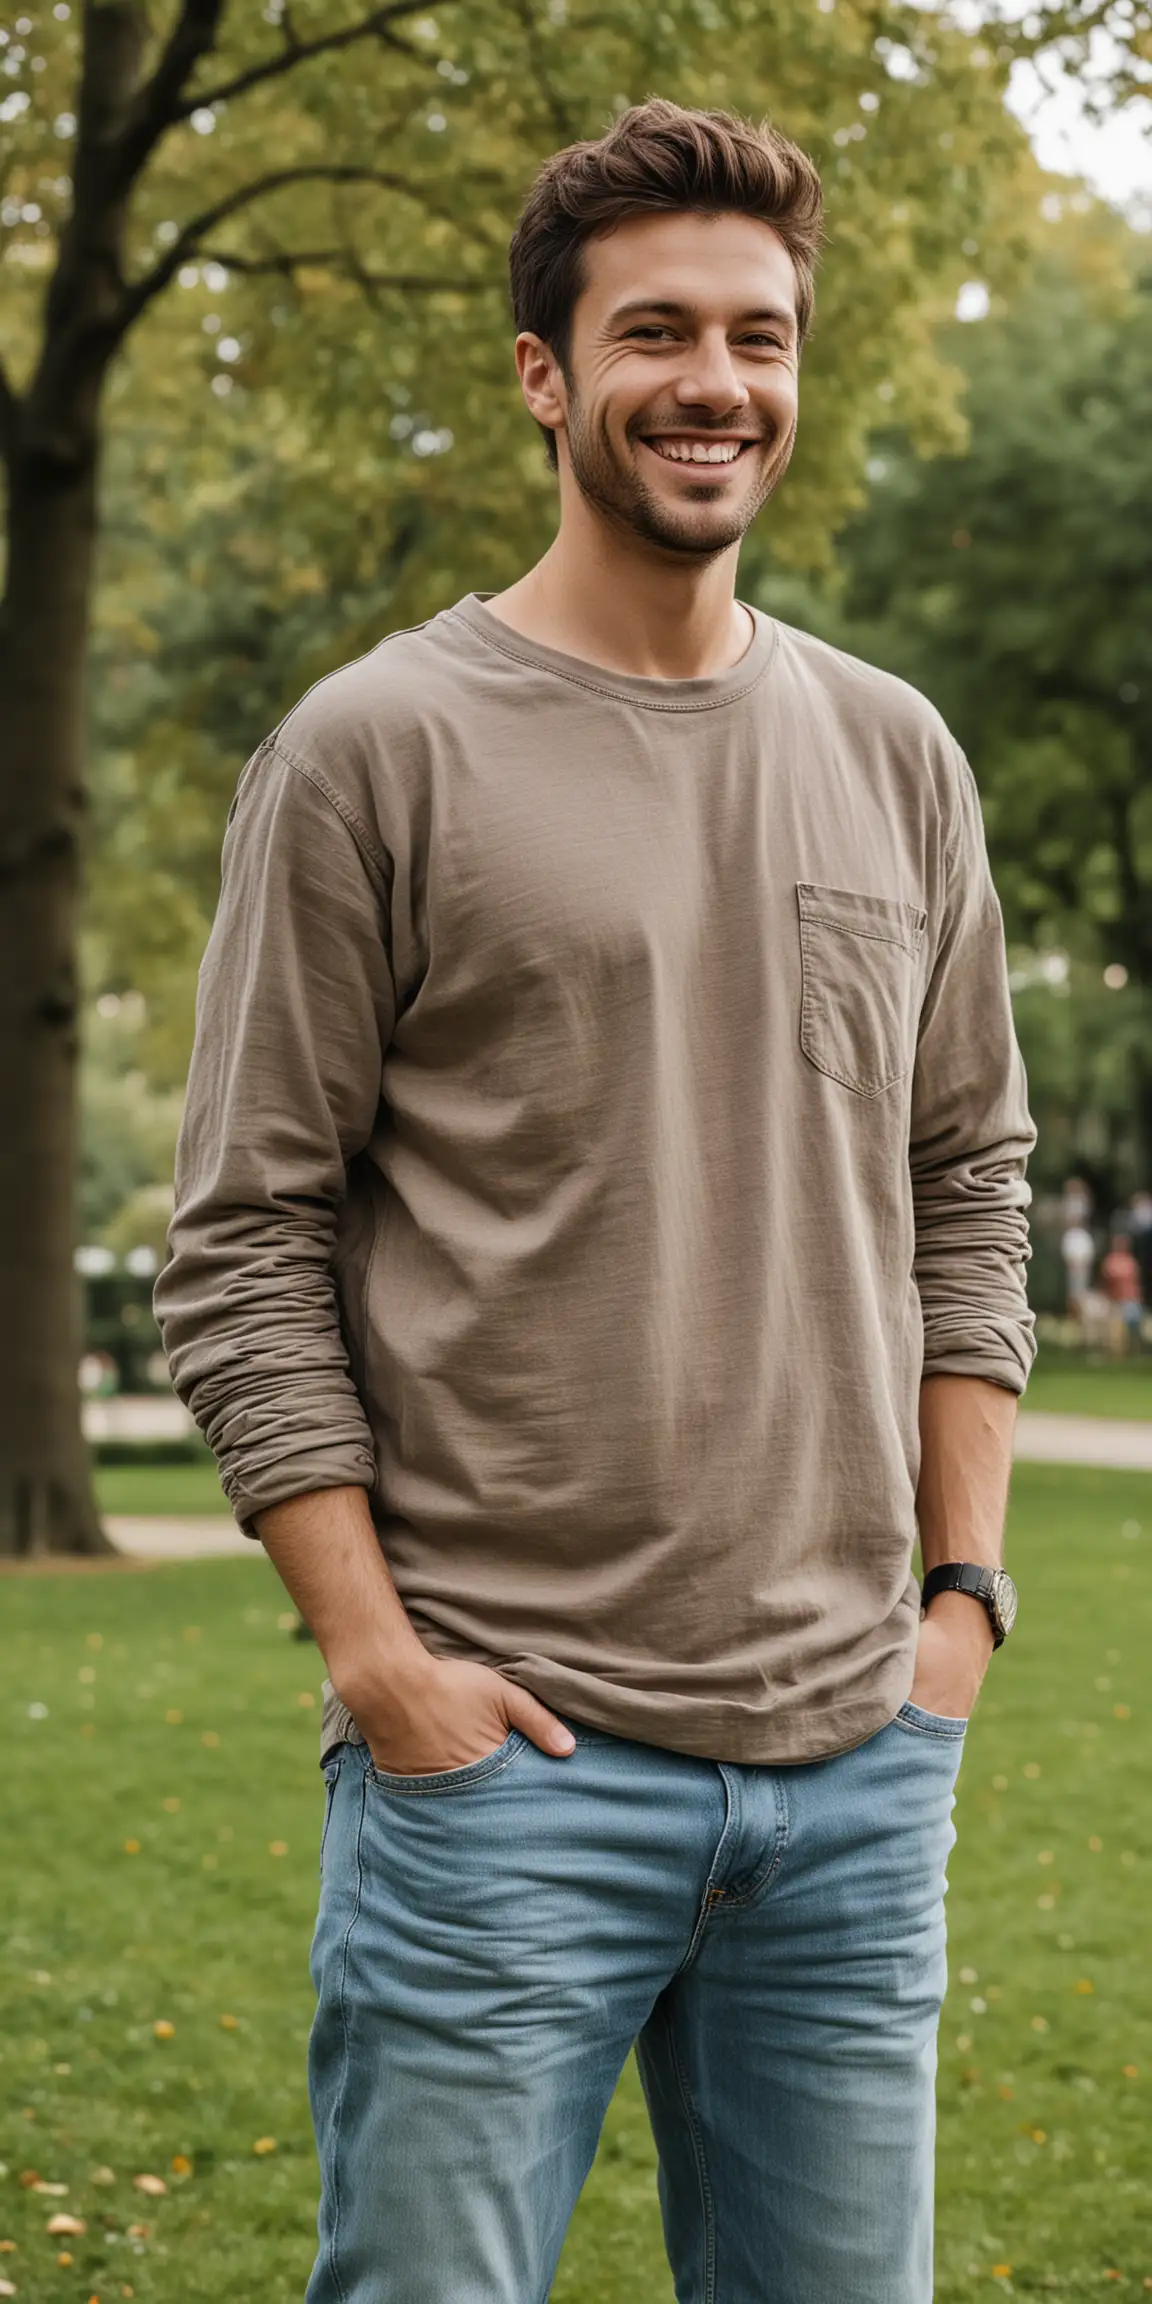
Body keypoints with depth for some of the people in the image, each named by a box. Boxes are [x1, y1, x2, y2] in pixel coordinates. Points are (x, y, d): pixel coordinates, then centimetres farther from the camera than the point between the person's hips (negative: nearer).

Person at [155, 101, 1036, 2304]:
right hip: (505, 1756, -4)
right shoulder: (376, 753, -3)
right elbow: (243, 1250, -4)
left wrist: (962, 1582, 8)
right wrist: (377, 1654, -11)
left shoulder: (895, 758, 11)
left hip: (856, 1763, 5)